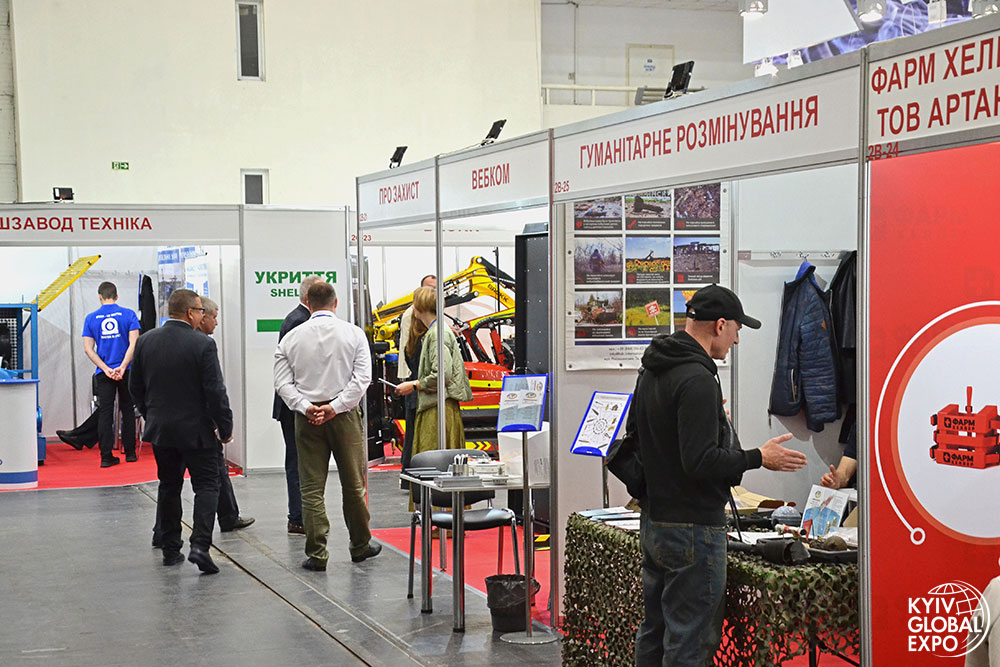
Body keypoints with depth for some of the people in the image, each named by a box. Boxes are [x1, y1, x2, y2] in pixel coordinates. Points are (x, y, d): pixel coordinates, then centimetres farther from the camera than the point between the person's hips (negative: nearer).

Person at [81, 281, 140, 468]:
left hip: (103, 374, 0)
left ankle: (106, 456, -1)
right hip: (126, 372, 0)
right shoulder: (128, 314, -1)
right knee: (127, 411, 11)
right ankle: (130, 453, 14)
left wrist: (106, 369, -8)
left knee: (105, 413, 2)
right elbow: (134, 344, -10)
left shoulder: (91, 318, 3)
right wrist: (122, 367, -13)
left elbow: (88, 349, -3)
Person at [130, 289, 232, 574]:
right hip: (196, 430, -5)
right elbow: (215, 391, -14)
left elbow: (135, 387, 9)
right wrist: (225, 428, -4)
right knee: (206, 486, 2)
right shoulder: (203, 344, -14)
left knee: (168, 487, 15)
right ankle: (200, 545, -13)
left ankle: (171, 550, 19)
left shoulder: (145, 342, 1)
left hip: (159, 430, 5)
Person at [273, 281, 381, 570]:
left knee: (311, 488, 4)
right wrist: (335, 407, -12)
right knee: (353, 484, 12)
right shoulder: (353, 333, -2)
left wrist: (306, 408, -10)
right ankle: (360, 545, 23)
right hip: (345, 416, 0)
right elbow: (362, 378, -10)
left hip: (307, 417, 0)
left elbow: (283, 382, -4)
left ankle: (316, 554, 1)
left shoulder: (291, 338, 1)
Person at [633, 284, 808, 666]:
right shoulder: (696, 379, -19)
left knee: (654, 633, 16)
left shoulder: (652, 372, 12)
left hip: (654, 522, 10)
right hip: (693, 527, -10)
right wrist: (759, 458, -12)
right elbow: (701, 461, -25)